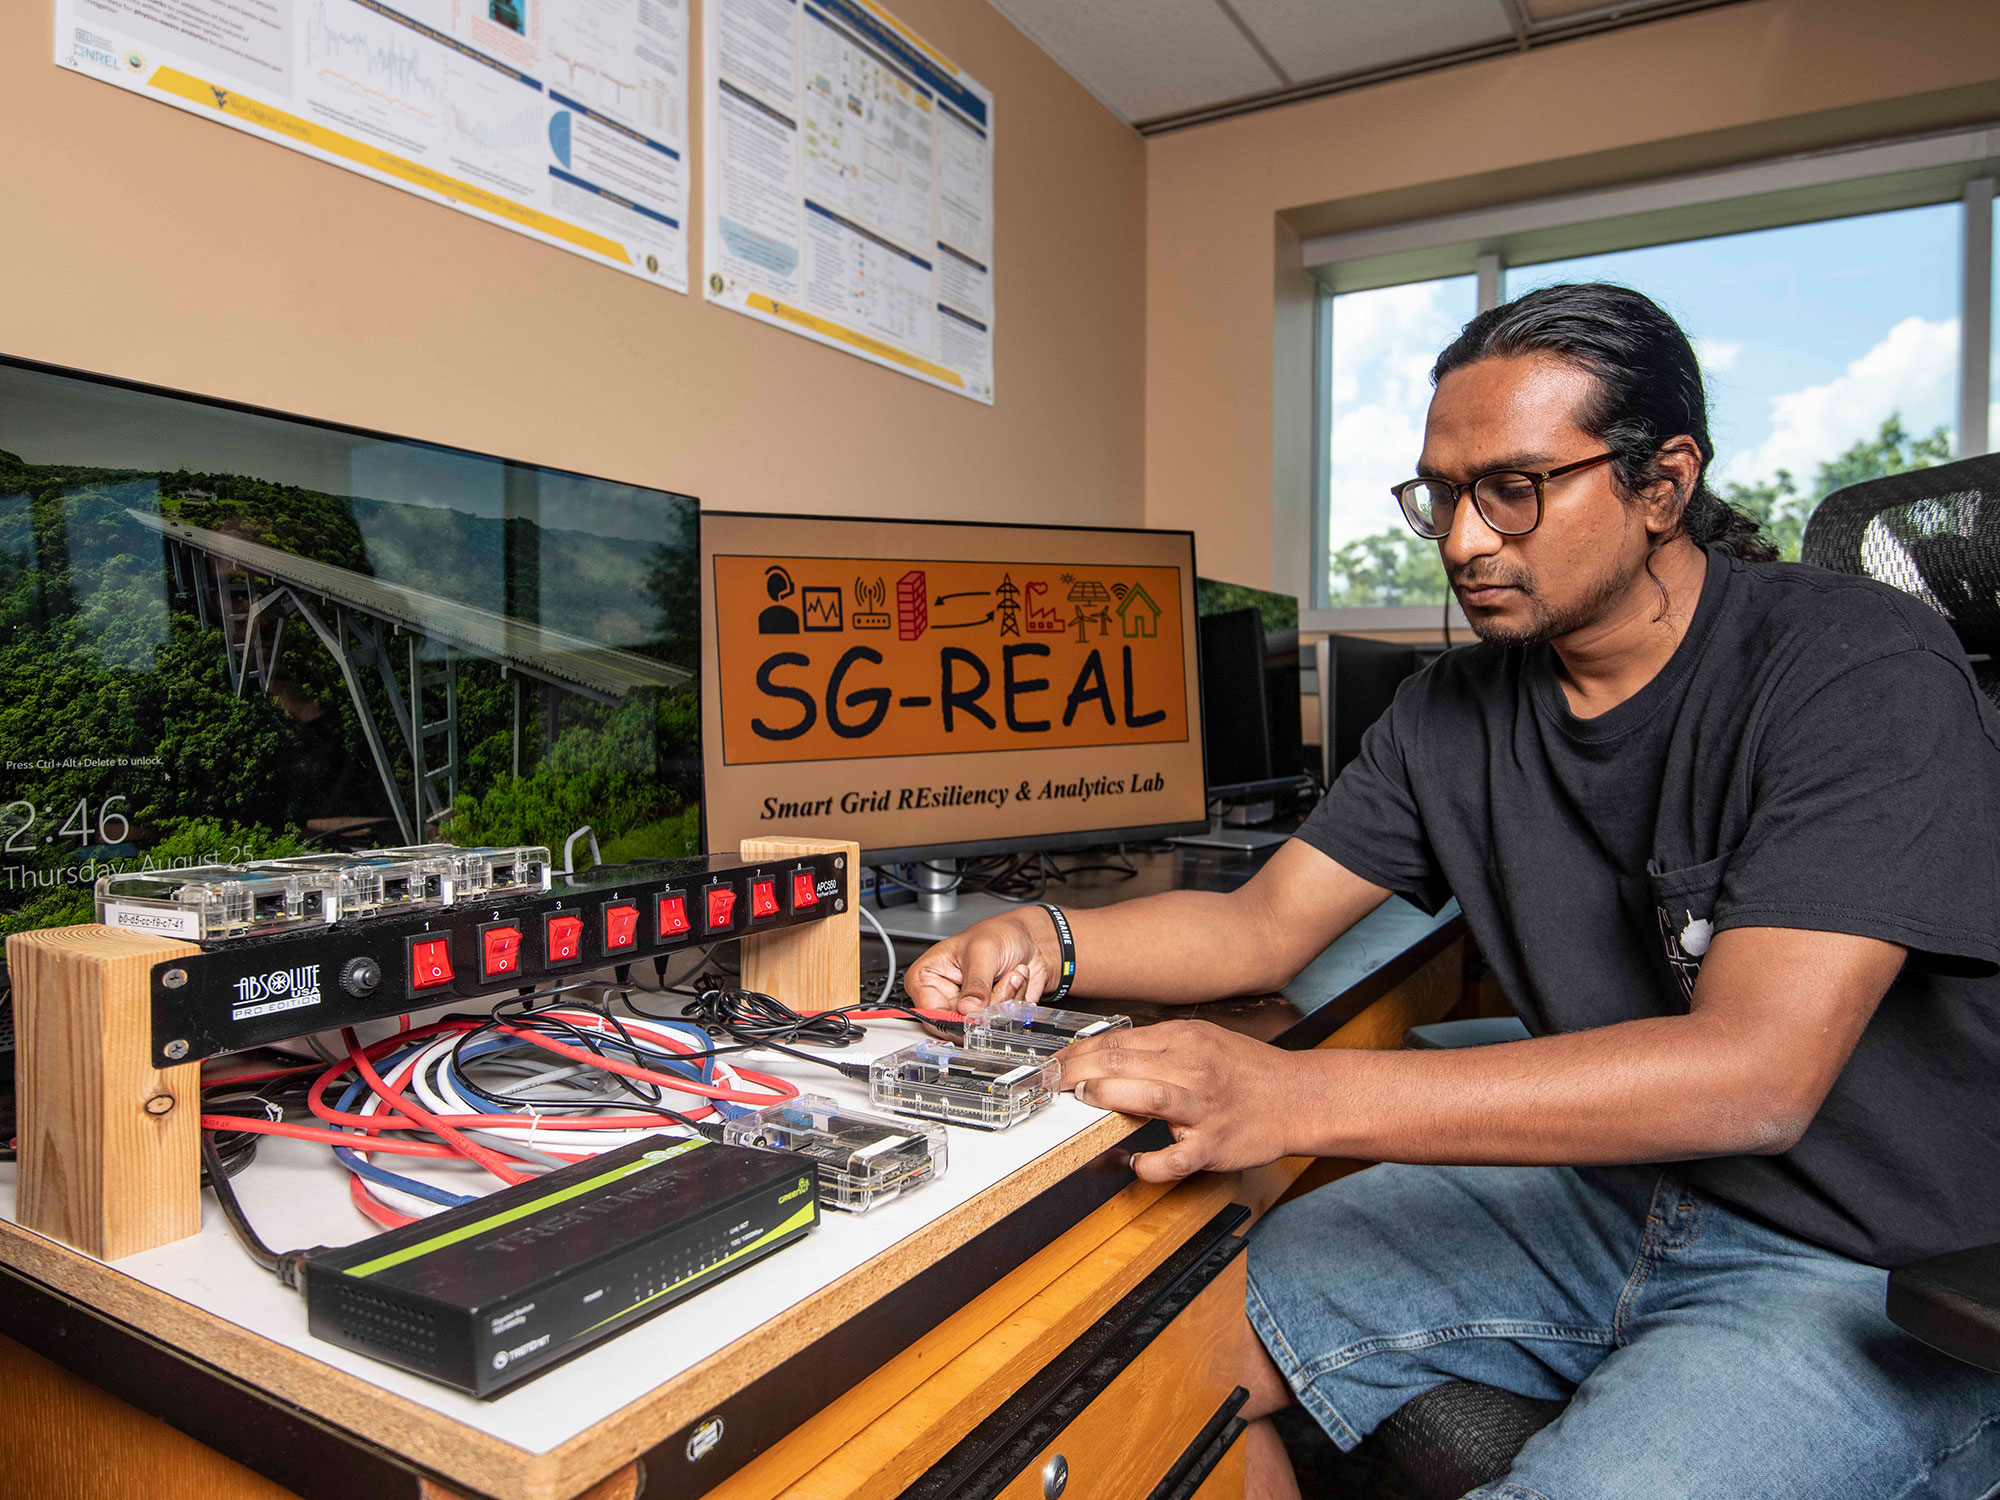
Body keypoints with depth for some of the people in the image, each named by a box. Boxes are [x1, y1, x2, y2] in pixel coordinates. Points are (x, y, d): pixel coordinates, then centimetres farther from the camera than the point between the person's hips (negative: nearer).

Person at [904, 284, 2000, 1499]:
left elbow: (1755, 1074, -30)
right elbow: (1266, 926, 2)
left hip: (1880, 1274, -4)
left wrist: (1297, 1097, -38)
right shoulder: (1458, 711, 1)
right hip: (1597, 1191, 5)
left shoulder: (1865, 672, -19)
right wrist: (1046, 942, -18)